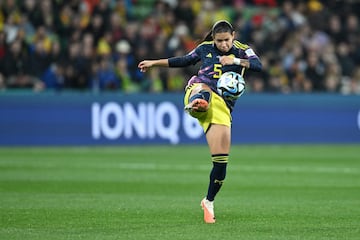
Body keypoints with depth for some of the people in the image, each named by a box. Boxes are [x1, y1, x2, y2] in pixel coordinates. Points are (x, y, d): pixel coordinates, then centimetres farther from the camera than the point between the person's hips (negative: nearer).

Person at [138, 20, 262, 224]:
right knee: (204, 91, -42)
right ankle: (196, 104, -80)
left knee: (221, 161, -4)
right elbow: (185, 61, 30)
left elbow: (258, 66, -11)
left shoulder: (243, 51, 7)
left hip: (222, 107, 0)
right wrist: (154, 63, 33)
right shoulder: (205, 48, 14)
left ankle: (209, 202, 15)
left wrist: (236, 60, -26)